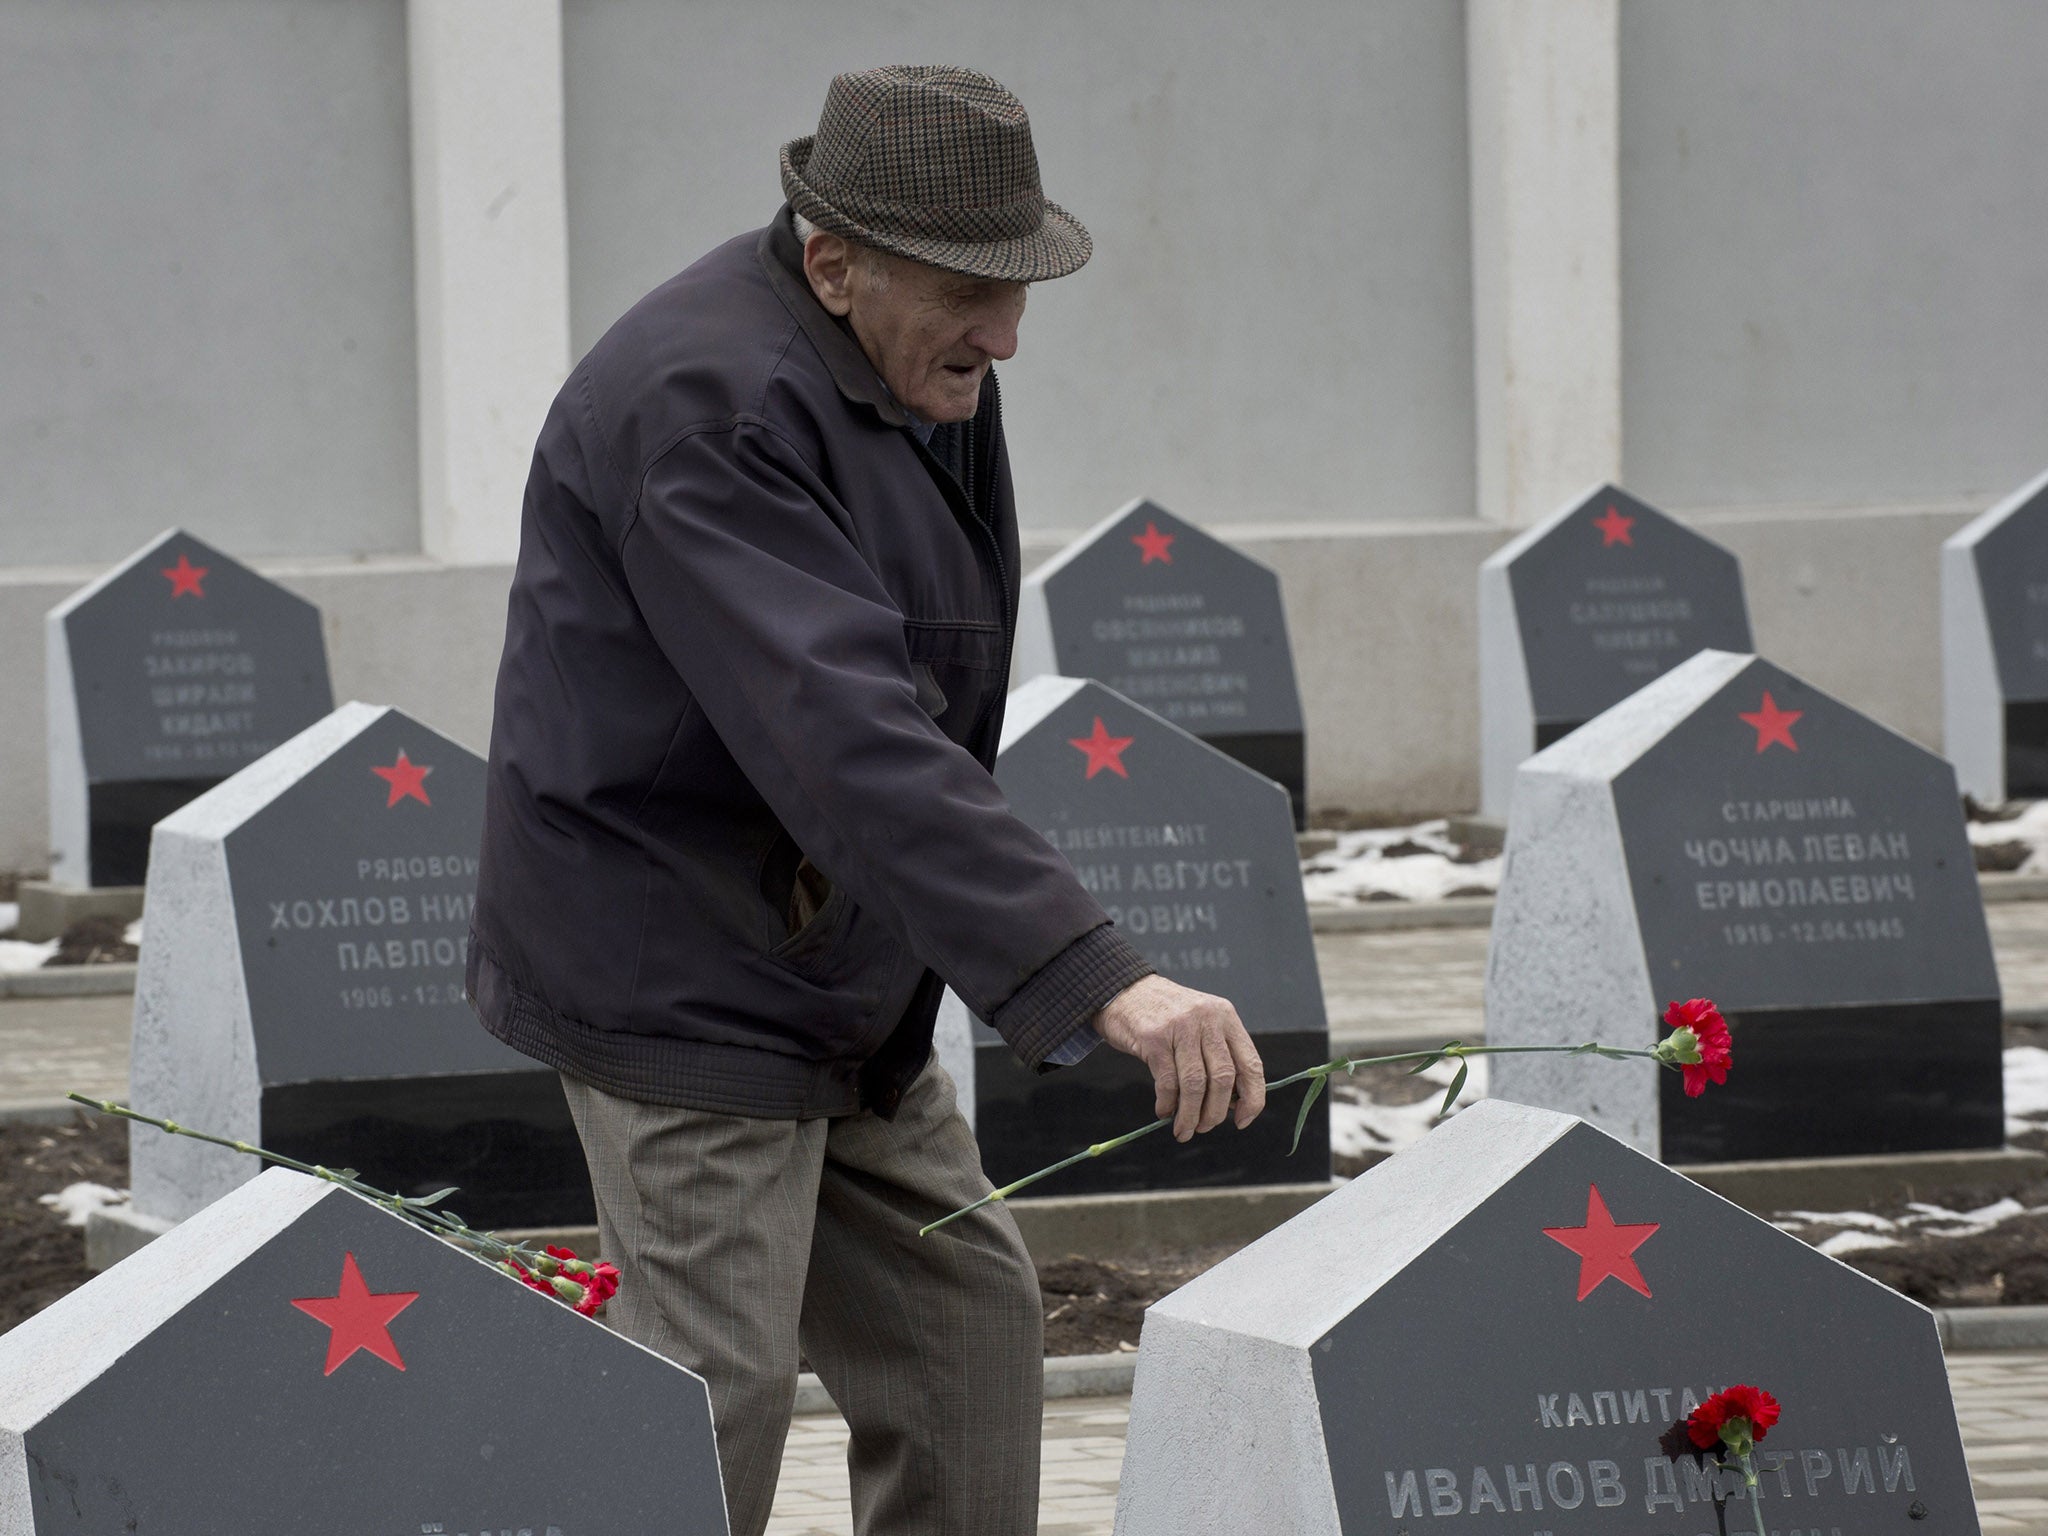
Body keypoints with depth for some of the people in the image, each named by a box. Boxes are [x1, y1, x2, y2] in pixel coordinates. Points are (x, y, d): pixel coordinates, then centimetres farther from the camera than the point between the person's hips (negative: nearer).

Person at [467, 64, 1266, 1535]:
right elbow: (846, 738, -37)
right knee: (712, 1405, -11)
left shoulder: (925, 363, 6)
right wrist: (1097, 979, -43)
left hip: (832, 972, 10)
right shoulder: (706, 406, -27)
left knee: (965, 1317, 11)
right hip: (684, 970, -10)